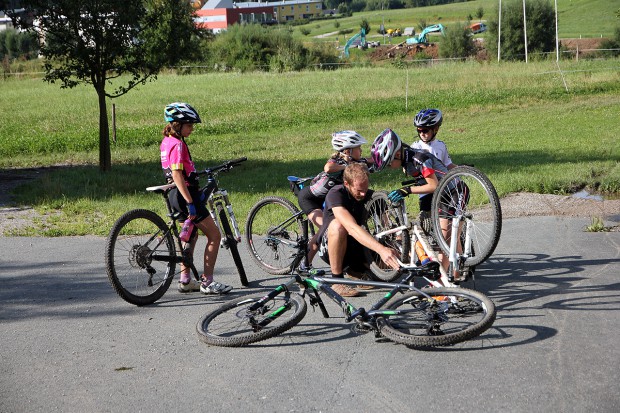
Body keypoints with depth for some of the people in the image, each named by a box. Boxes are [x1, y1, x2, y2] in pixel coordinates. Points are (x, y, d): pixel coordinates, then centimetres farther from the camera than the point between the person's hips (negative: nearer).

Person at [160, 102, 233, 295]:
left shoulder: (167, 142, 12)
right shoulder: (177, 145, -19)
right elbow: (177, 175, -26)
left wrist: (197, 192, 21)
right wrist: (190, 203, -27)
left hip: (176, 195, 10)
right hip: (183, 194, -10)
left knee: (191, 234, 23)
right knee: (214, 235, -2)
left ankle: (185, 280, 27)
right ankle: (207, 282, 0)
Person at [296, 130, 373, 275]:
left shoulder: (354, 161, -5)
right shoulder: (336, 161, -27)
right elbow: (328, 168, -51)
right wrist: (346, 166, -37)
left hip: (323, 198, 9)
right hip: (308, 197, -9)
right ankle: (305, 265, -9)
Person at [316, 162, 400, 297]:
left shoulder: (368, 195, -5)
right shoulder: (336, 194, -24)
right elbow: (352, 228, -40)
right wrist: (381, 249, -50)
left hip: (353, 246, 5)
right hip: (329, 248, -5)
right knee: (338, 225, -38)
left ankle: (353, 270, 10)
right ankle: (337, 281, -26)